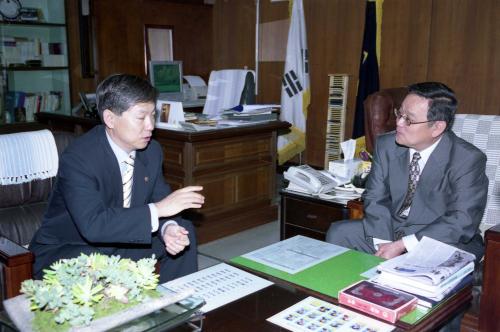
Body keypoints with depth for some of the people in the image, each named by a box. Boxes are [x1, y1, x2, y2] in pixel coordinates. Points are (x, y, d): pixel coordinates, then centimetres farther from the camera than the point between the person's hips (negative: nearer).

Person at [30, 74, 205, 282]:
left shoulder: (152, 150, -6)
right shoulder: (77, 158, -26)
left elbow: (160, 199, 0)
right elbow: (92, 225, -37)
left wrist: (167, 227, -24)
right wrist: (158, 209, -38)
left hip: (121, 242, 7)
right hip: (67, 251, -6)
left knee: (184, 232, -4)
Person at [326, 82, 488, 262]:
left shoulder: (468, 159, -16)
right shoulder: (386, 145, -1)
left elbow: (463, 221, -21)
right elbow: (375, 198, -1)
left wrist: (402, 245, -27)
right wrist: (384, 243, -17)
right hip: (389, 230, 5)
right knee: (338, 233, -14)